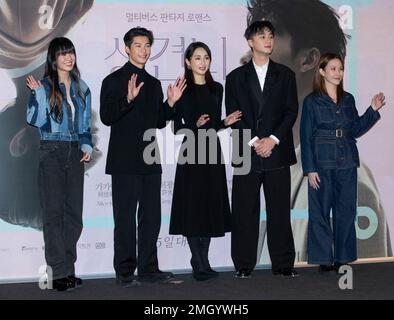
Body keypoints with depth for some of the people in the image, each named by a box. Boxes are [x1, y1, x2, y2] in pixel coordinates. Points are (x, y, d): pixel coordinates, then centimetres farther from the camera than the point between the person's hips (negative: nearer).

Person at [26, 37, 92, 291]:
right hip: (52, 151, -5)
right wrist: (37, 93, -20)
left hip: (75, 153, 5)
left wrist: (87, 146, 5)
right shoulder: (45, 86, -2)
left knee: (74, 212, 4)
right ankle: (59, 272, -1)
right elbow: (35, 120, -11)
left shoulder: (81, 87, 13)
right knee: (54, 212, -4)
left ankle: (68, 269, 12)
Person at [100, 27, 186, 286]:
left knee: (151, 217, 9)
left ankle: (148, 268, 18)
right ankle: (125, 272, 5)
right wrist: (128, 98, -25)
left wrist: (171, 102, 5)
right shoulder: (115, 80, -2)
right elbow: (107, 117, -12)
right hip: (125, 161, -6)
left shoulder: (154, 84, 17)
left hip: (150, 161, 6)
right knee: (125, 217, -2)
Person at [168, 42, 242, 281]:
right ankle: (200, 264, 4)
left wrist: (226, 122, -3)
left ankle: (203, 262, 15)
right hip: (191, 153, -5)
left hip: (212, 152, 5)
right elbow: (177, 128, -5)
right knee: (193, 206, -3)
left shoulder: (217, 88, 11)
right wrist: (196, 126, -22)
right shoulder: (182, 90, -3)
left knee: (211, 205, 6)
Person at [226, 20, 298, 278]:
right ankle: (244, 264, 9)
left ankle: (283, 264, 10)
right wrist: (254, 141, -10)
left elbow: (291, 111, 4)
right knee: (245, 211, 1)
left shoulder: (285, 75, 11)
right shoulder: (236, 77, 9)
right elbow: (232, 116, 2)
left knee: (280, 209, 3)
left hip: (278, 152, 1)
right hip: (246, 153, 0)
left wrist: (273, 139, -10)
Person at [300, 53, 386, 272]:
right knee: (321, 212, 1)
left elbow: (356, 130, 12)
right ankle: (324, 259, 10)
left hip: (347, 163, 4)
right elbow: (306, 137, -3)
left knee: (346, 211, 6)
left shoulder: (348, 100, 11)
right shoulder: (312, 101, -1)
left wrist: (373, 110, 3)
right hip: (322, 164, -4)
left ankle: (343, 258, 16)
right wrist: (310, 169, -9)